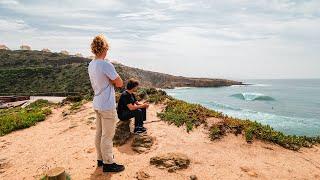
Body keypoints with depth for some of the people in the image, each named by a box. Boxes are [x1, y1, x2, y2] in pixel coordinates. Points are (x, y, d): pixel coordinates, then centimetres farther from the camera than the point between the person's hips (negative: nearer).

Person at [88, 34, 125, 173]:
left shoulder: (91, 65, 6)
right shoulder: (106, 64, -21)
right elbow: (120, 83, -13)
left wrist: (109, 82, 0)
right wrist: (113, 82, -1)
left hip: (97, 104, 9)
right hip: (107, 106, -9)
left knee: (99, 134, 18)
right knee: (107, 136, 2)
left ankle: (101, 158, 32)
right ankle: (108, 163, 15)